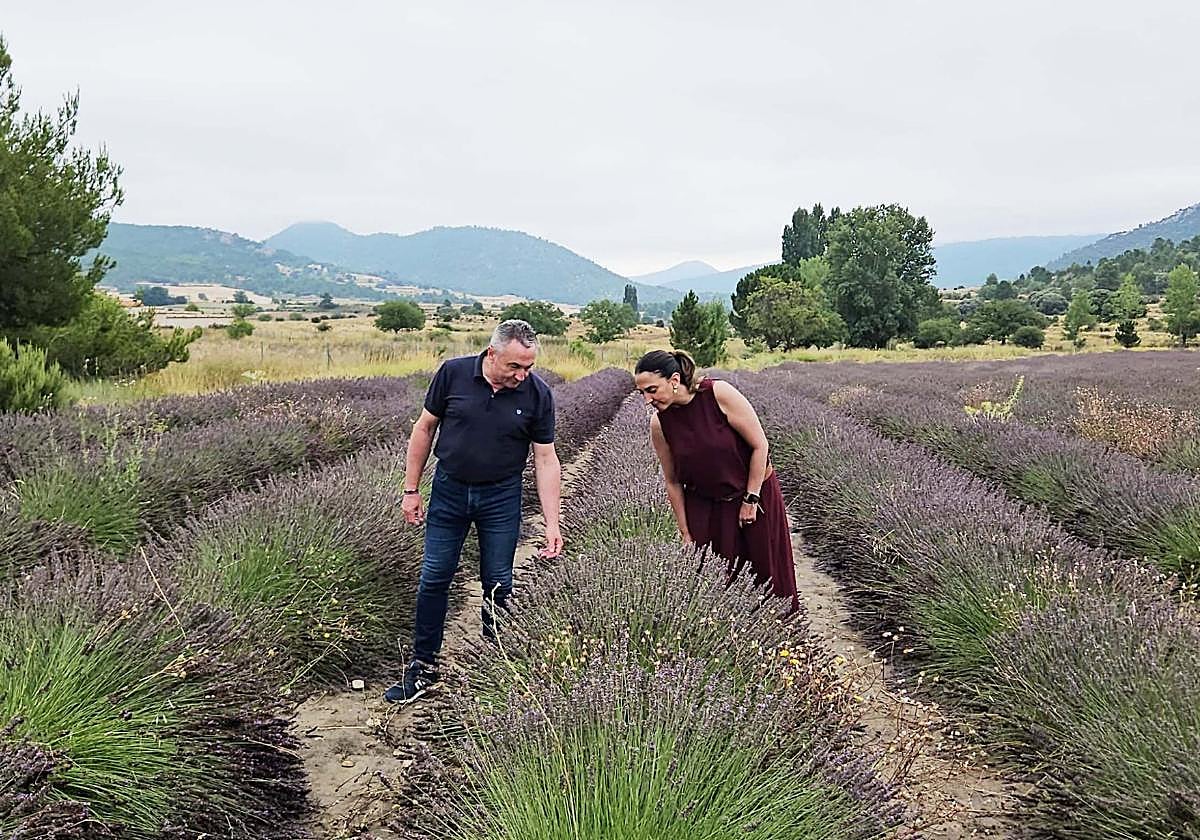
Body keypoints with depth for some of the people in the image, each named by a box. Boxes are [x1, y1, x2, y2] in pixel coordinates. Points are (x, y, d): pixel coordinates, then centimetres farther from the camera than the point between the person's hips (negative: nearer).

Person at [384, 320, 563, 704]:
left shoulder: (537, 394, -12)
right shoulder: (452, 373, -13)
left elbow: (546, 460, -8)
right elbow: (424, 429, -1)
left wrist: (552, 524, -12)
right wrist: (411, 489, -1)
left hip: (501, 496, 0)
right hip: (449, 489, 1)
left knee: (498, 584, 6)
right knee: (433, 579, 5)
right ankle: (423, 667, 17)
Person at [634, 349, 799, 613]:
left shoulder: (720, 394, -24)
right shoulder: (659, 423, -12)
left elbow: (760, 445, -16)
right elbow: (673, 482, -2)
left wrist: (750, 500, -13)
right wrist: (685, 534, 0)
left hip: (755, 492, -3)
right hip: (704, 506, 3)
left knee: (765, 573, 7)